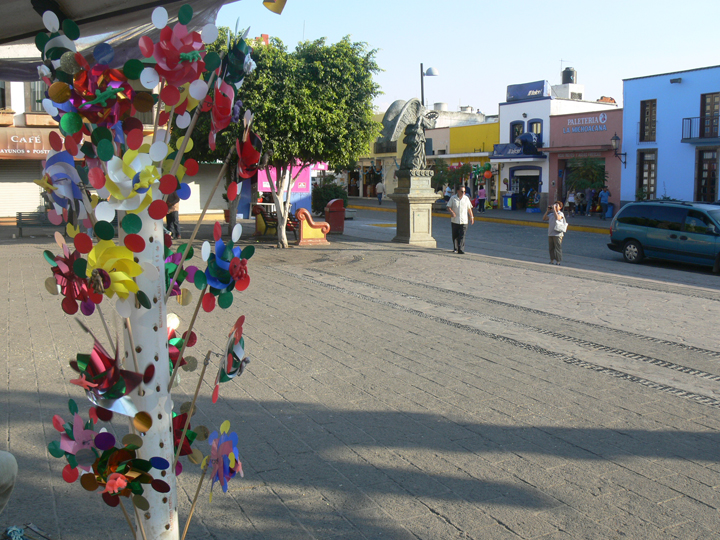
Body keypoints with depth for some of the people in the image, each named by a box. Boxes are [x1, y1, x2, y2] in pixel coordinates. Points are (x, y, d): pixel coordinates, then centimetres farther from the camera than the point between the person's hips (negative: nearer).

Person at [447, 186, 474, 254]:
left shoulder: (466, 199, 8)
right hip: (455, 220, 0)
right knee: (455, 235, 10)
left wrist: (471, 217, 9)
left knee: (462, 236, -10)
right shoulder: (453, 198, 3)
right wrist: (451, 212, -19)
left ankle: (461, 250, -14)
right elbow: (448, 207, 1)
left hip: (464, 221, 0)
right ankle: (455, 248, 26)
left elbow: (469, 209, 14)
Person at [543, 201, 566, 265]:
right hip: (550, 234, 7)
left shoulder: (560, 213, -5)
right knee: (551, 248, 12)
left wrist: (554, 209, -19)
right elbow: (544, 219, 14)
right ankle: (552, 261, 21)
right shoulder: (551, 214, 13)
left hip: (557, 234, -7)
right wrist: (547, 211, 6)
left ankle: (558, 262, 4)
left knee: (558, 248, -2)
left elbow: (557, 218, -26)